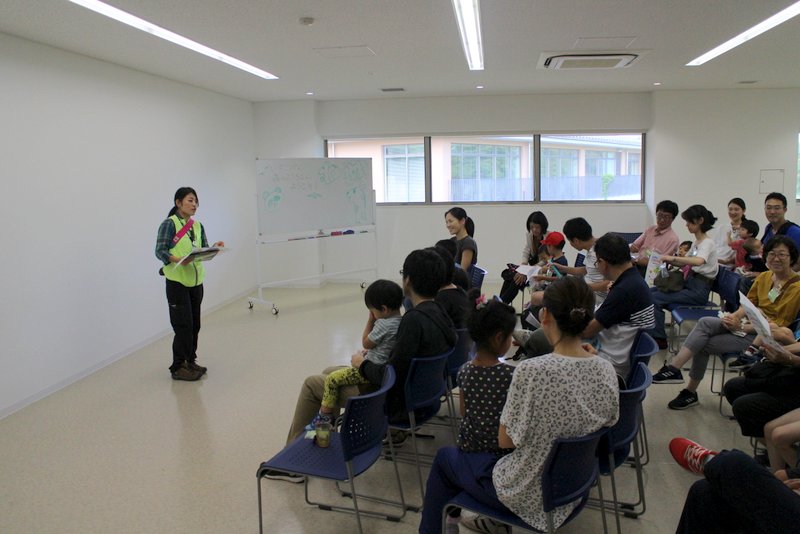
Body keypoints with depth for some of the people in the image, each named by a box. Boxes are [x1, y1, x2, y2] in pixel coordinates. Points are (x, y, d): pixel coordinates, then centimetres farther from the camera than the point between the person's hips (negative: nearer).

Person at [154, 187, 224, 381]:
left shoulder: (198, 226, 11)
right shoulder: (169, 224, -9)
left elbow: (203, 249, 10)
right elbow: (160, 251, -13)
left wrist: (214, 248, -11)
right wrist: (176, 259, -30)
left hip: (196, 281, 6)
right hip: (177, 281, -6)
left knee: (194, 324, 11)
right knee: (183, 324, -5)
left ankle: (190, 361, 24)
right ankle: (178, 367, 6)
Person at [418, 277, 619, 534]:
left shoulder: (531, 371, -31)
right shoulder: (607, 371, -14)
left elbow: (506, 441, -19)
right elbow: (605, 424, 3)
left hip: (527, 494, -5)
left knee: (444, 457, 21)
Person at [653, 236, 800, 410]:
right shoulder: (764, 277, 9)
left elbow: (779, 326, -14)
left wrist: (742, 327, -20)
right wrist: (735, 316, -9)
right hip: (750, 323, 6)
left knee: (704, 344, -19)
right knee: (705, 322, -21)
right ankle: (673, 368, -21)